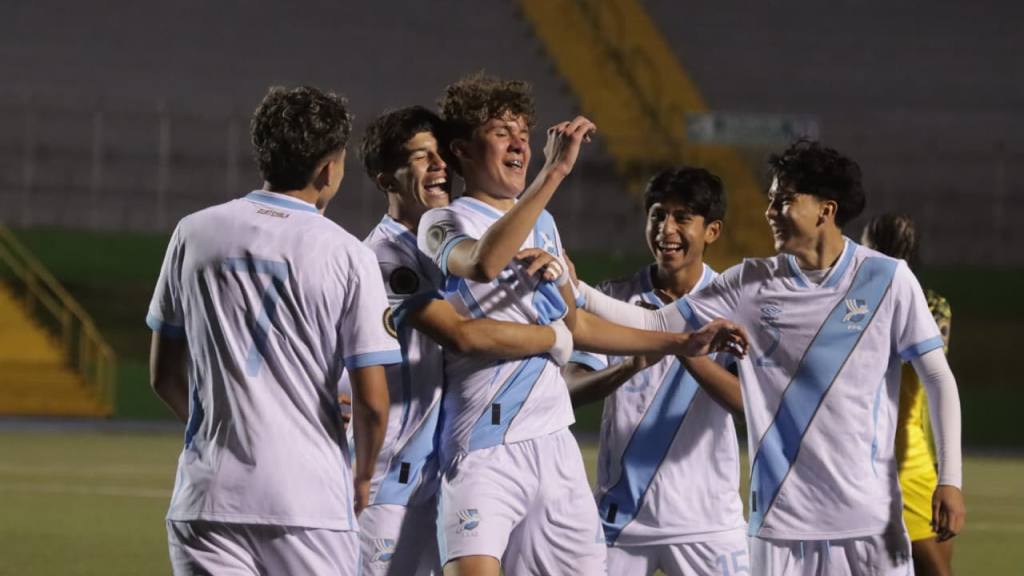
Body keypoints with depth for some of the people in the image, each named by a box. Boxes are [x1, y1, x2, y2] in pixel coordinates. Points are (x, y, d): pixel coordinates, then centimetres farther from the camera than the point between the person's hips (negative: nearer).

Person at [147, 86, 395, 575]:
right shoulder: (348, 257, -4)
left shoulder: (194, 235, 5)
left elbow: (164, 377, 12)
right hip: (311, 497, -2)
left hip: (208, 498, 2)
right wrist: (362, 477, 15)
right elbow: (371, 402, -5)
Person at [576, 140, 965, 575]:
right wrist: (576, 289, -4)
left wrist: (949, 479, -7)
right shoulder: (751, 284, 5)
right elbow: (654, 326, 8)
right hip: (780, 519, 2)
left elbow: (938, 379, 0)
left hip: (869, 518, -2)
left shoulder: (887, 280, -3)